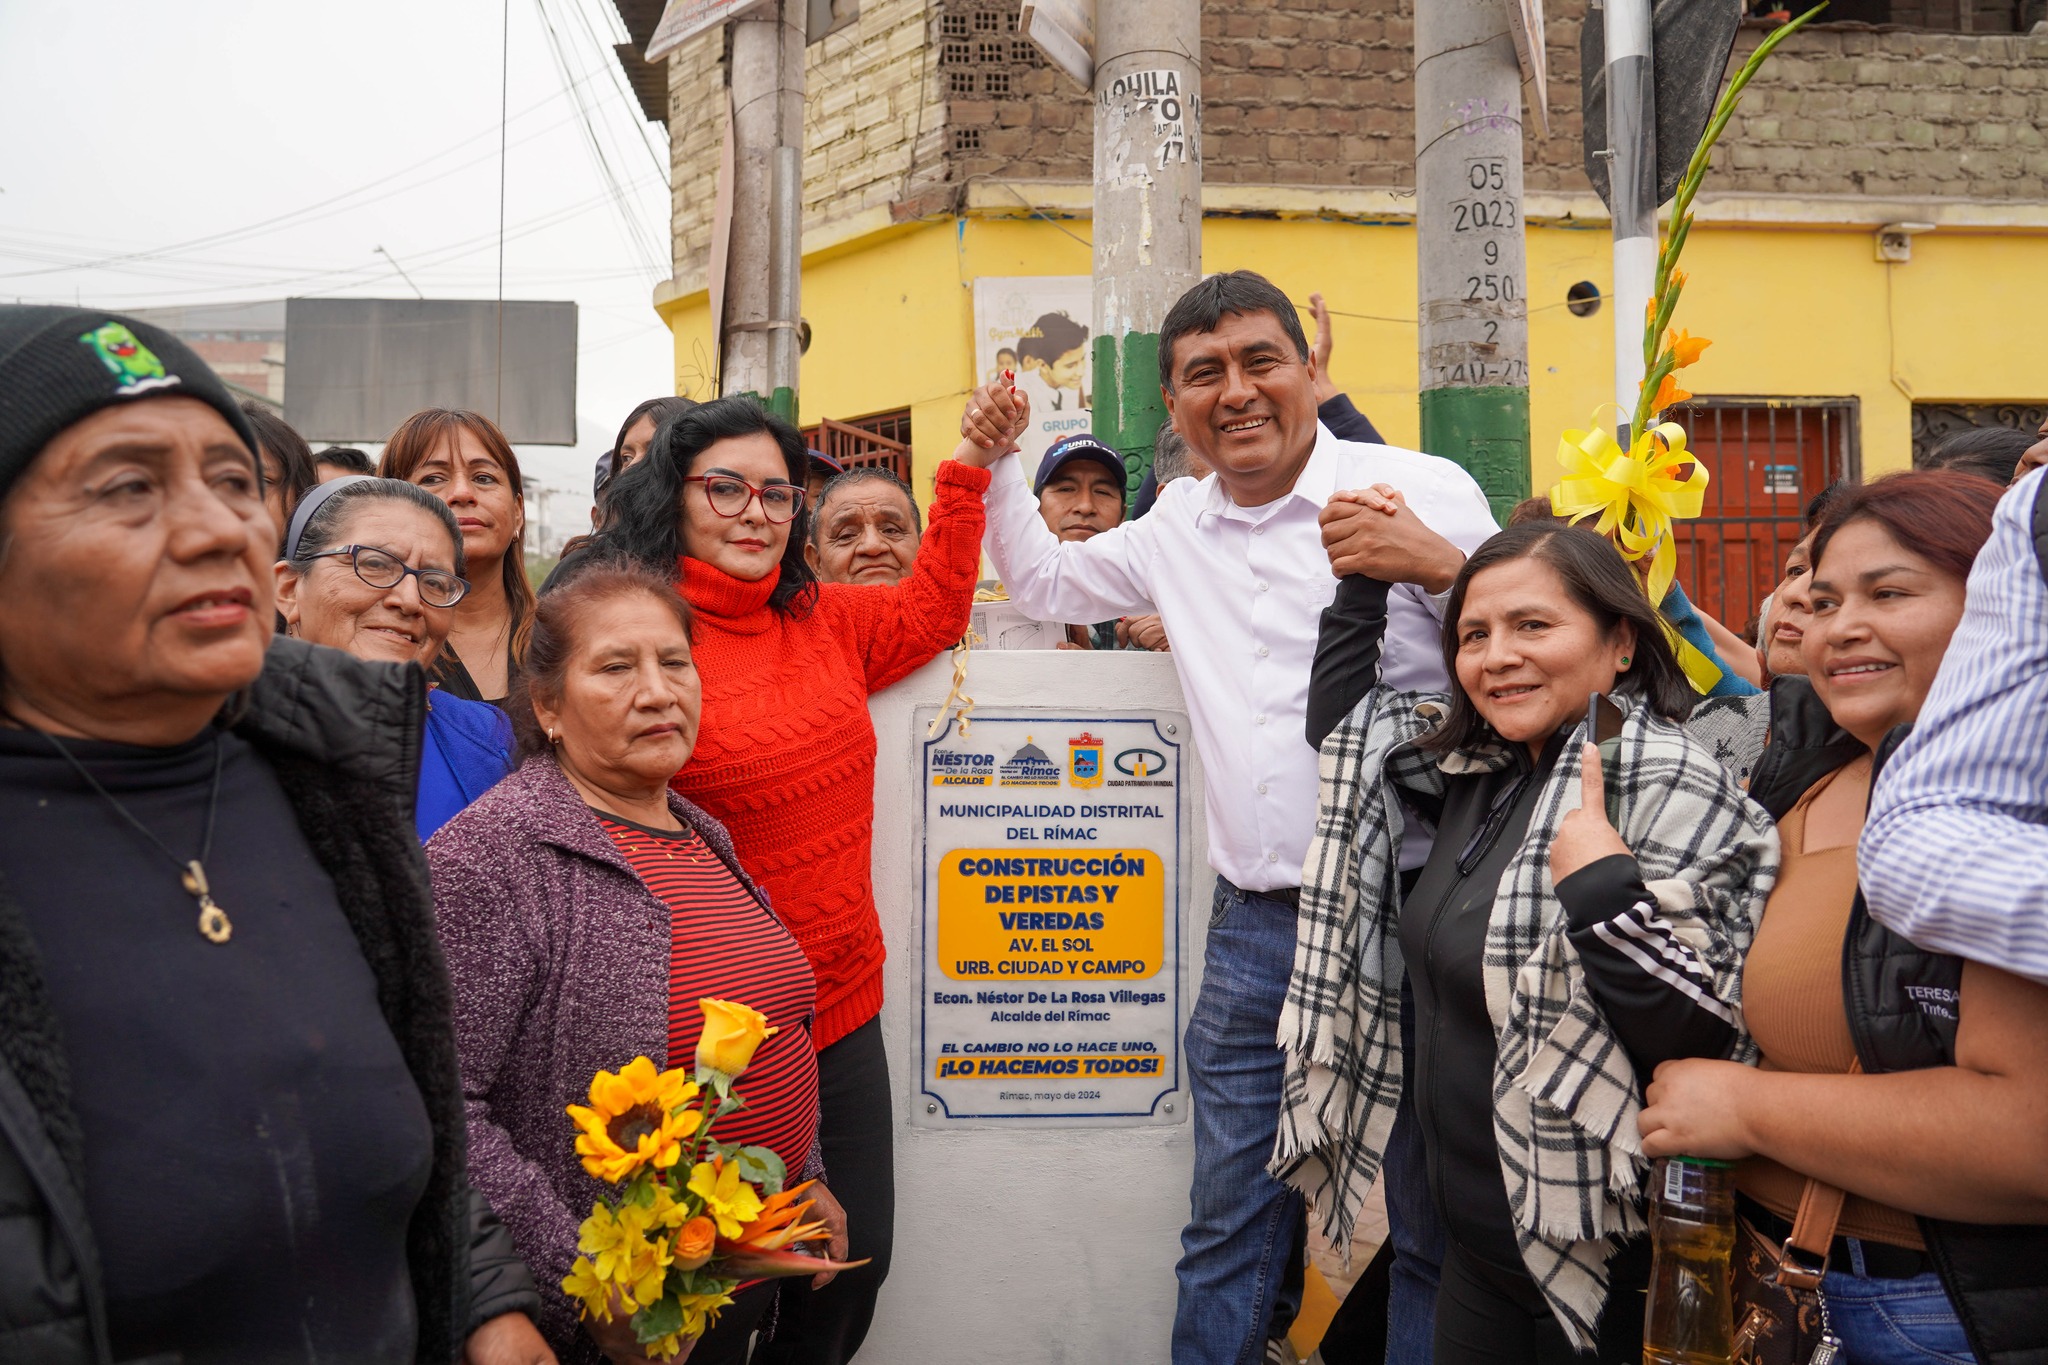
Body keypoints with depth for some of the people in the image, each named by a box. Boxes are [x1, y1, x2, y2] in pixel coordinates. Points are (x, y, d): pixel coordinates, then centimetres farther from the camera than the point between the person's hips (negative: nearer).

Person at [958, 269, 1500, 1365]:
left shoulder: (1423, 490, -4)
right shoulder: (1177, 525, 13)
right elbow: (1045, 581, 27)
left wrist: (1446, 566, -22)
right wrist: (993, 467, 15)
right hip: (1253, 929, 4)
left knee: (1439, 1227, 11)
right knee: (1228, 1230, 14)